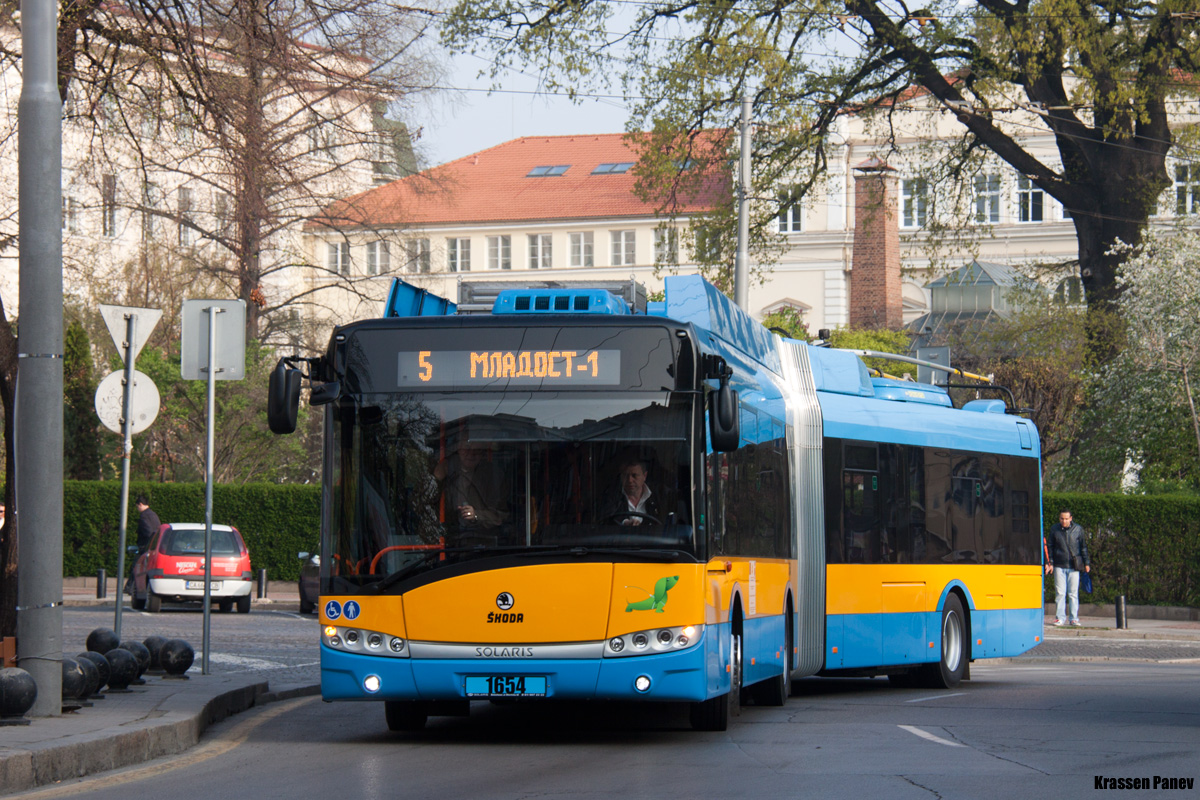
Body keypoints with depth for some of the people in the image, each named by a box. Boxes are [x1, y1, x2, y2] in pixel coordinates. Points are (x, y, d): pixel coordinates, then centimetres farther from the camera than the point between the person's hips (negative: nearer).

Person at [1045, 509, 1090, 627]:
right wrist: (1049, 562, 2)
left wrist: (1086, 563, 9)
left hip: (1074, 566, -1)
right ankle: (1060, 617, 5)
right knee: (1060, 593, -1)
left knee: (1073, 593, 0)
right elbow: (1050, 547, 10)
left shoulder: (1078, 529, 3)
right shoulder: (1054, 529, 5)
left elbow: (1083, 547, 10)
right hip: (1059, 566, 1)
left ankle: (1074, 618, 5)